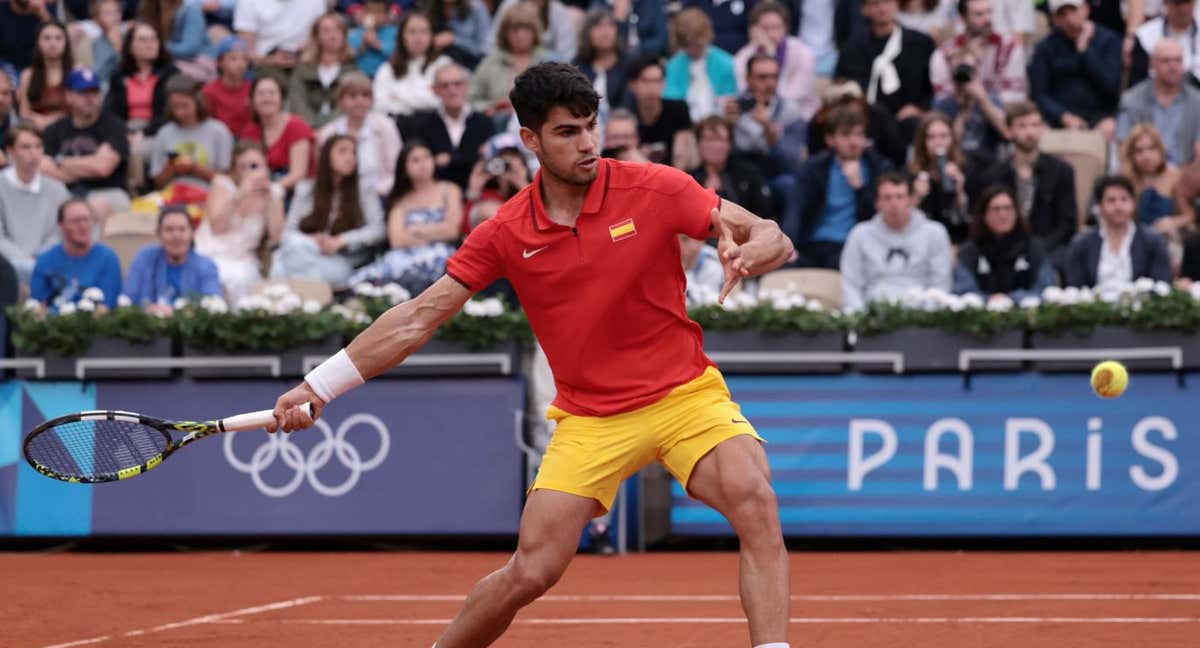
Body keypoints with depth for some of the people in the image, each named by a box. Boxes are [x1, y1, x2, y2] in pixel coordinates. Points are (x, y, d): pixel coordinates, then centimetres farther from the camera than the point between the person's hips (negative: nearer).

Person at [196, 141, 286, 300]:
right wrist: (239, 197, -24)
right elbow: (217, 228, -17)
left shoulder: (274, 192, 5)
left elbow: (275, 238, -6)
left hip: (243, 259, 2)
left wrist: (270, 199, -11)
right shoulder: (223, 185, -2)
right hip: (211, 255, -2)